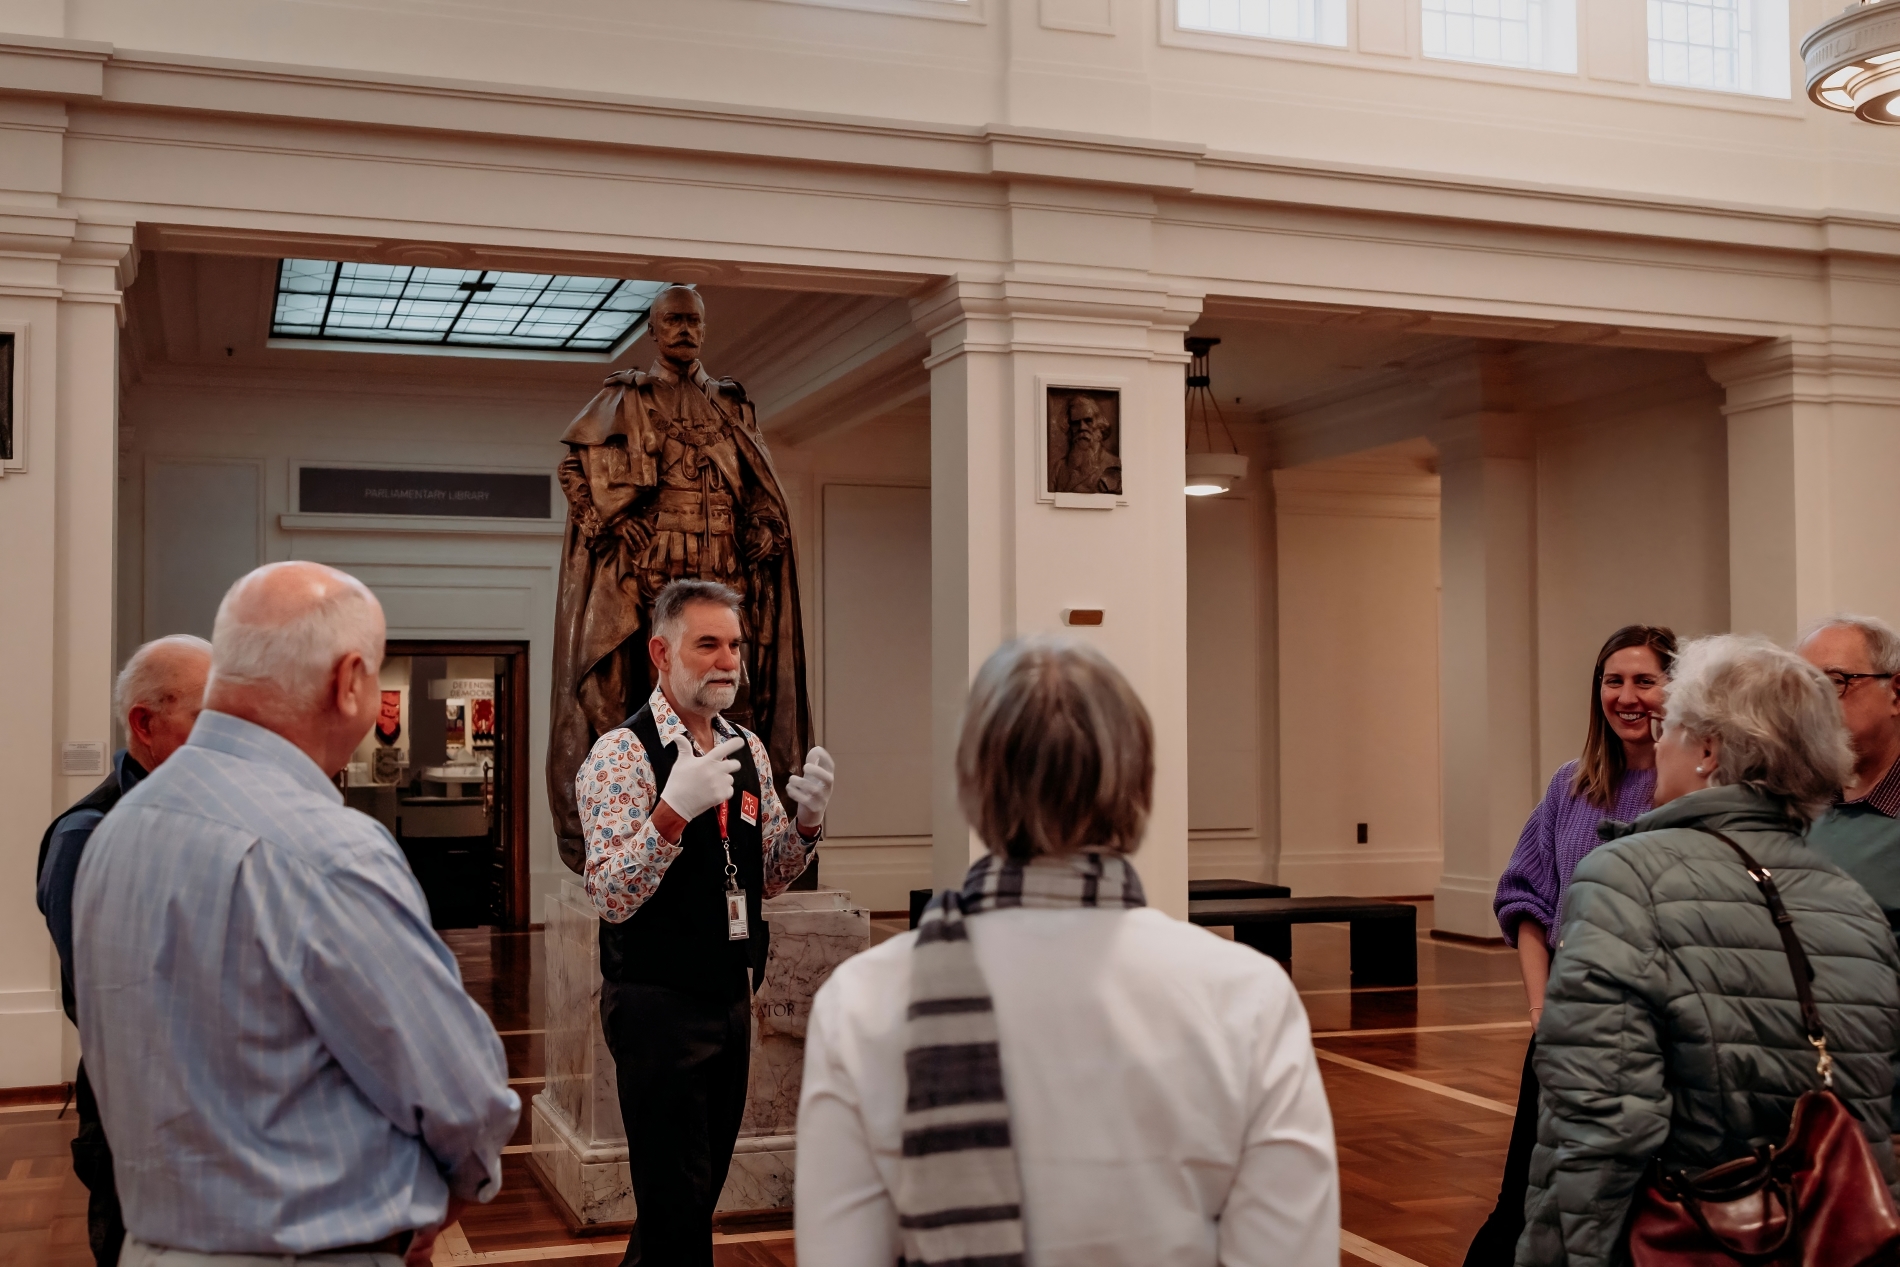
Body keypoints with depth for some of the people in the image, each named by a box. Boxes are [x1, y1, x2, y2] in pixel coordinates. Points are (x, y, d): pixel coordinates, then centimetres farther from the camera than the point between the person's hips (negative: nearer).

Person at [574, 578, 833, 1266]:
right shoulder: (621, 754, -14)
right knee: (675, 1199, 0)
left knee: (701, 1189, 18)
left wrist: (806, 820, -5)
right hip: (658, 1003, -7)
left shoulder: (748, 750, 9)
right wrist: (673, 810, -34)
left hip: (731, 996, 7)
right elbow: (611, 897, -21)